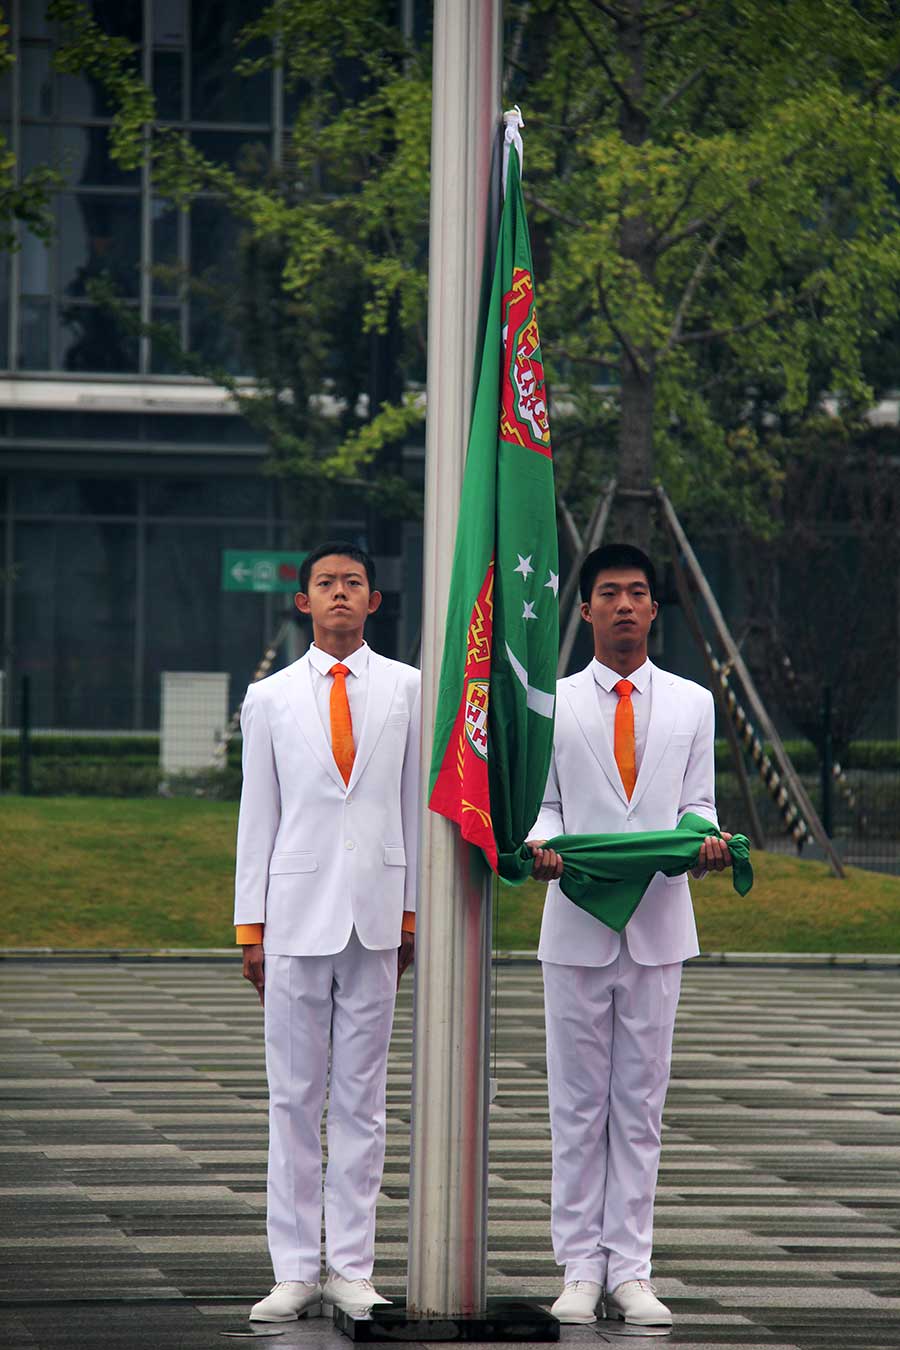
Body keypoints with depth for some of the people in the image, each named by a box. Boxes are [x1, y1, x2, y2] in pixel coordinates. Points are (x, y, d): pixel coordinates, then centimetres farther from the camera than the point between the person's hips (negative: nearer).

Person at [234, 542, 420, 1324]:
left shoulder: (406, 690, 6)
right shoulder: (271, 699, 6)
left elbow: (418, 804, 8)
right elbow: (258, 818, 7)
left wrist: (414, 911, 5)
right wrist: (250, 928, 4)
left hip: (376, 918, 0)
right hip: (297, 914, 0)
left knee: (362, 1097, 3)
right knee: (294, 1098, 1)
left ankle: (352, 1267, 7)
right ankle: (295, 1272, 4)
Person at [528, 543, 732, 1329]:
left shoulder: (692, 704, 9)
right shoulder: (553, 704, 4)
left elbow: (695, 801, 9)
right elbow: (543, 800, 4)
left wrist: (707, 838, -13)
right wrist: (542, 842, -17)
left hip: (658, 924, 1)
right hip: (577, 923, -1)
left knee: (641, 1101, 3)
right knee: (578, 1102, 2)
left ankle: (630, 1271, 6)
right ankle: (581, 1269, 6)